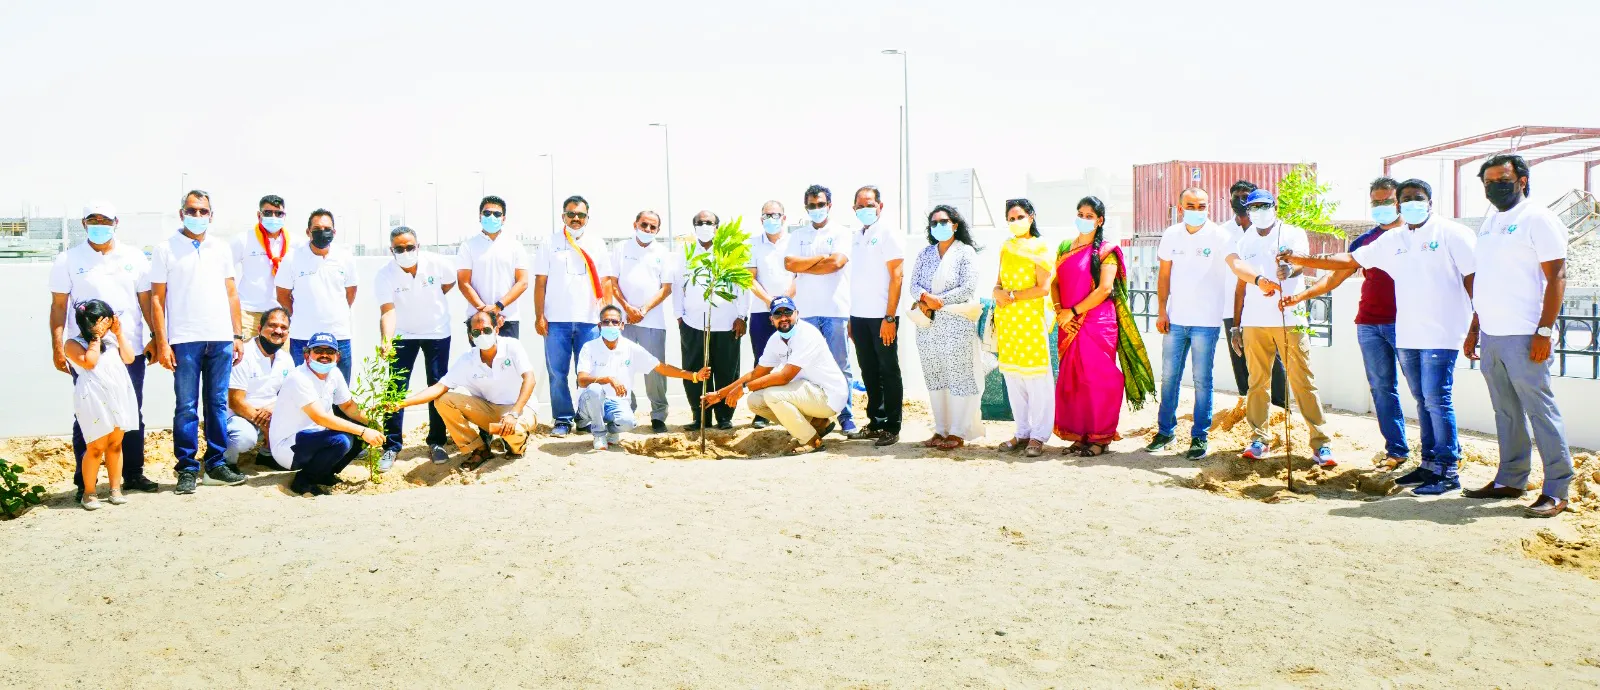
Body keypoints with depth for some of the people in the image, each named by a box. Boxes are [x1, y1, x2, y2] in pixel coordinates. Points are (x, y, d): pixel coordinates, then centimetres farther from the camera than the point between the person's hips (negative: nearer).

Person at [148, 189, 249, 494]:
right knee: (186, 407, -1)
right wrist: (161, 343, -6)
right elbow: (157, 298, 1)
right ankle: (187, 469, 6)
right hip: (185, 340, -3)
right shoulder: (165, 249, 3)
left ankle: (216, 464, 14)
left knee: (218, 404, 7)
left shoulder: (222, 248, 13)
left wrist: (238, 335, 9)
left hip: (221, 338, 3)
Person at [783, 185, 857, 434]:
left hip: (836, 310, -2)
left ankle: (846, 416, 3)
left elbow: (836, 262, -11)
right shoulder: (798, 235, 14)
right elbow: (789, 264, -1)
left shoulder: (842, 233, 5)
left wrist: (803, 266, -3)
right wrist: (821, 258, -6)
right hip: (806, 310, 3)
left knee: (840, 365, -1)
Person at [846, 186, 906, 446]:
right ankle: (875, 422, 20)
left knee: (888, 371, 0)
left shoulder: (888, 235, -6)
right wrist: (852, 318, 11)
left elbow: (897, 277, -12)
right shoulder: (857, 238, 14)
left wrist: (889, 317, -17)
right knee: (869, 371, 11)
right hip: (859, 316, 6)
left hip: (882, 317, -6)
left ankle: (892, 427, 6)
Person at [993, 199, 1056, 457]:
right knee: (1012, 376, 8)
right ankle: (1022, 432, 16)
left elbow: (1043, 288, -10)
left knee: (1035, 376, -5)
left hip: (1031, 317, -6)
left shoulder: (1040, 247, -3)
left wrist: (1011, 295, -9)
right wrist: (998, 291, -3)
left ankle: (1038, 436, 0)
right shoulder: (1006, 247, 15)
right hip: (1006, 318, 6)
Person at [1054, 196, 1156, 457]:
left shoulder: (1106, 251, -4)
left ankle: (1100, 437, 5)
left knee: (1097, 379, -2)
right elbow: (1055, 282, 11)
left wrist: (1073, 311, -14)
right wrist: (1058, 310, -6)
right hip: (1070, 326, 6)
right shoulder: (1064, 248, 13)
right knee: (1072, 379, 6)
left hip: (1097, 324, -5)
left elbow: (1104, 289, -14)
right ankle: (1079, 435, 15)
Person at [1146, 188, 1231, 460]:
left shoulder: (1219, 237, -7)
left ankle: (1200, 437, 10)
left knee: (1202, 380, 2)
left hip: (1206, 321, -4)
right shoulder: (1171, 235, 5)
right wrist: (1161, 311, 5)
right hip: (1175, 319, 4)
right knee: (1169, 376, 9)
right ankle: (1165, 431, 21)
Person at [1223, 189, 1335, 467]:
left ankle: (1320, 443, -3)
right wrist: (1236, 325, 5)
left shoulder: (1293, 234, 4)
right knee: (1257, 382, 2)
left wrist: (1290, 269, -42)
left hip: (1289, 319, -3)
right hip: (1254, 322, 3)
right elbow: (1241, 284, 14)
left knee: (1303, 382, -6)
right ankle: (1258, 439, 10)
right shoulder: (1246, 241, 15)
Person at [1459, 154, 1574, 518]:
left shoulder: (1538, 219, -6)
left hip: (1523, 337, -7)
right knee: (1506, 412, 11)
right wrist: (1474, 328, 19)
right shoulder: (1489, 223, 18)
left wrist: (1544, 331, -18)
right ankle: (1510, 480, 18)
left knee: (1540, 410, -5)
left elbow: (1556, 276, -11)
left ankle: (1556, 490, -1)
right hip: (1490, 335, 7)